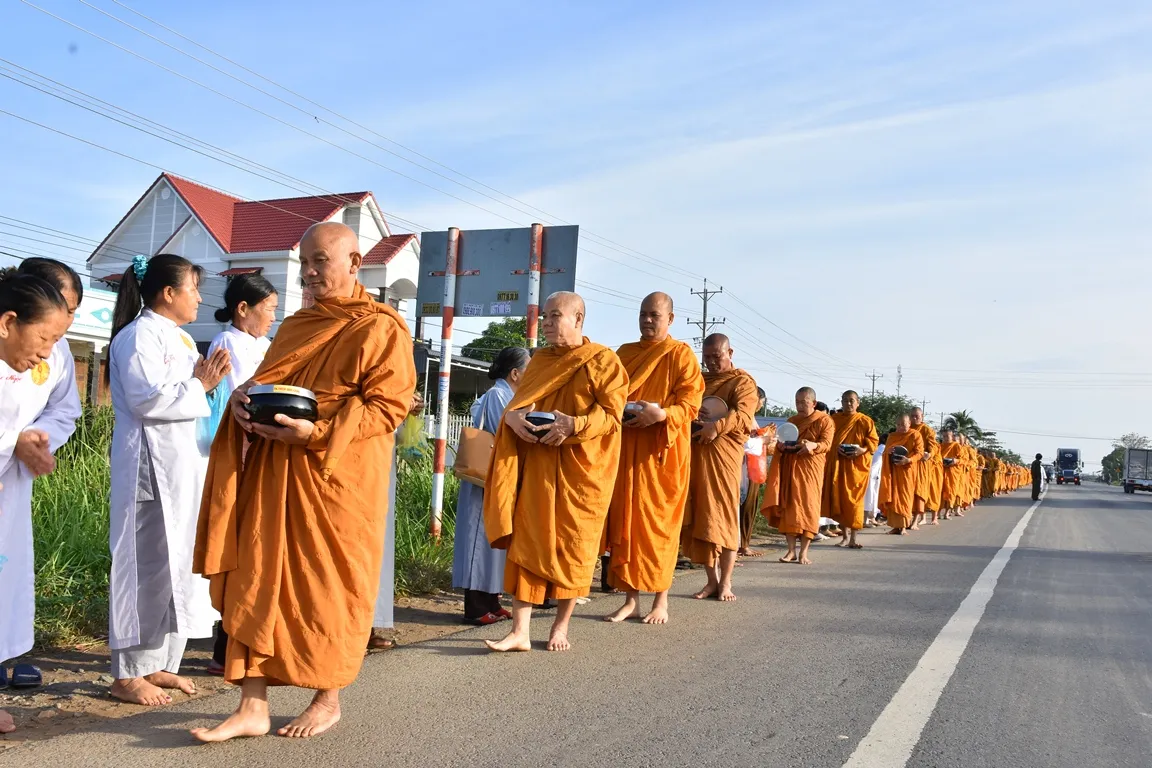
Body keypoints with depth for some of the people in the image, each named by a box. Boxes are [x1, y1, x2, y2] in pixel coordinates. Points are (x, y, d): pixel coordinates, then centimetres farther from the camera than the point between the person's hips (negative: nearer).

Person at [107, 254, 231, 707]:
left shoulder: (178, 337, 19)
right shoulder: (140, 335, -11)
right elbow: (148, 399, -22)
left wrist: (206, 380, 7)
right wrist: (200, 386, -11)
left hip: (184, 465, 10)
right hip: (152, 467, -10)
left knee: (179, 563, 12)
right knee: (148, 565, -5)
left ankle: (159, 663, 22)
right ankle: (128, 674, 5)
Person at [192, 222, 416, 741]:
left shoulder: (381, 328, -7)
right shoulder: (296, 326, 17)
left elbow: (389, 407, -13)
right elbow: (266, 382, 23)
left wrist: (316, 433, -23)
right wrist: (243, 397, -2)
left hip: (337, 478, -6)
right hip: (273, 474, 7)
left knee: (327, 589, 4)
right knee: (259, 582, 3)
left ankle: (328, 700, 21)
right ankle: (253, 707, 9)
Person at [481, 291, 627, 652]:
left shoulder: (602, 360, -3)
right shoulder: (539, 361, 14)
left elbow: (612, 413, -9)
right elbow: (515, 404, 14)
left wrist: (573, 426, -24)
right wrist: (513, 418, -10)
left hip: (580, 470, -4)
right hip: (536, 466, 4)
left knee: (571, 546, 4)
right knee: (526, 542, -1)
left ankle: (561, 626, 19)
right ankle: (520, 632, 1)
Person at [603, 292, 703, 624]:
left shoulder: (681, 354, 0)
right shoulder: (624, 353, 16)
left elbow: (690, 403, -7)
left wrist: (661, 415, -24)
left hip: (662, 450, -5)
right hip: (625, 448, 5)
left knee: (658, 522, -1)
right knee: (624, 521, 3)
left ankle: (661, 600, 9)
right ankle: (631, 599, 10)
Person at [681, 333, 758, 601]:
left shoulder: (742, 381, 2)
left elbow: (744, 415, -14)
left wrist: (717, 426, -32)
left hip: (723, 455, -5)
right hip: (693, 454, 5)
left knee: (723, 517, -3)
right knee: (698, 518, 4)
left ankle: (725, 582, 5)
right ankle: (712, 580, 12)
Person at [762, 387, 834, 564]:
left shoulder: (824, 420, 4)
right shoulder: (791, 421, 19)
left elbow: (826, 443, -9)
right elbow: (780, 443, 18)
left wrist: (812, 445, -30)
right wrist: (781, 446, -7)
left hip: (810, 468, -4)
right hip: (790, 468, 4)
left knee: (807, 506, -7)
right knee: (788, 507, -3)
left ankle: (803, 552, -5)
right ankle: (791, 550, 1)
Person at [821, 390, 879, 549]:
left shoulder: (865, 421, 3)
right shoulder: (834, 419, 9)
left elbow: (874, 440, 1)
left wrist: (863, 450, -17)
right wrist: (836, 448, -12)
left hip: (857, 464, -2)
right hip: (837, 464, 2)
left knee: (854, 500, -5)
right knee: (838, 499, 2)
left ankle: (853, 538, 0)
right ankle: (845, 536, 13)